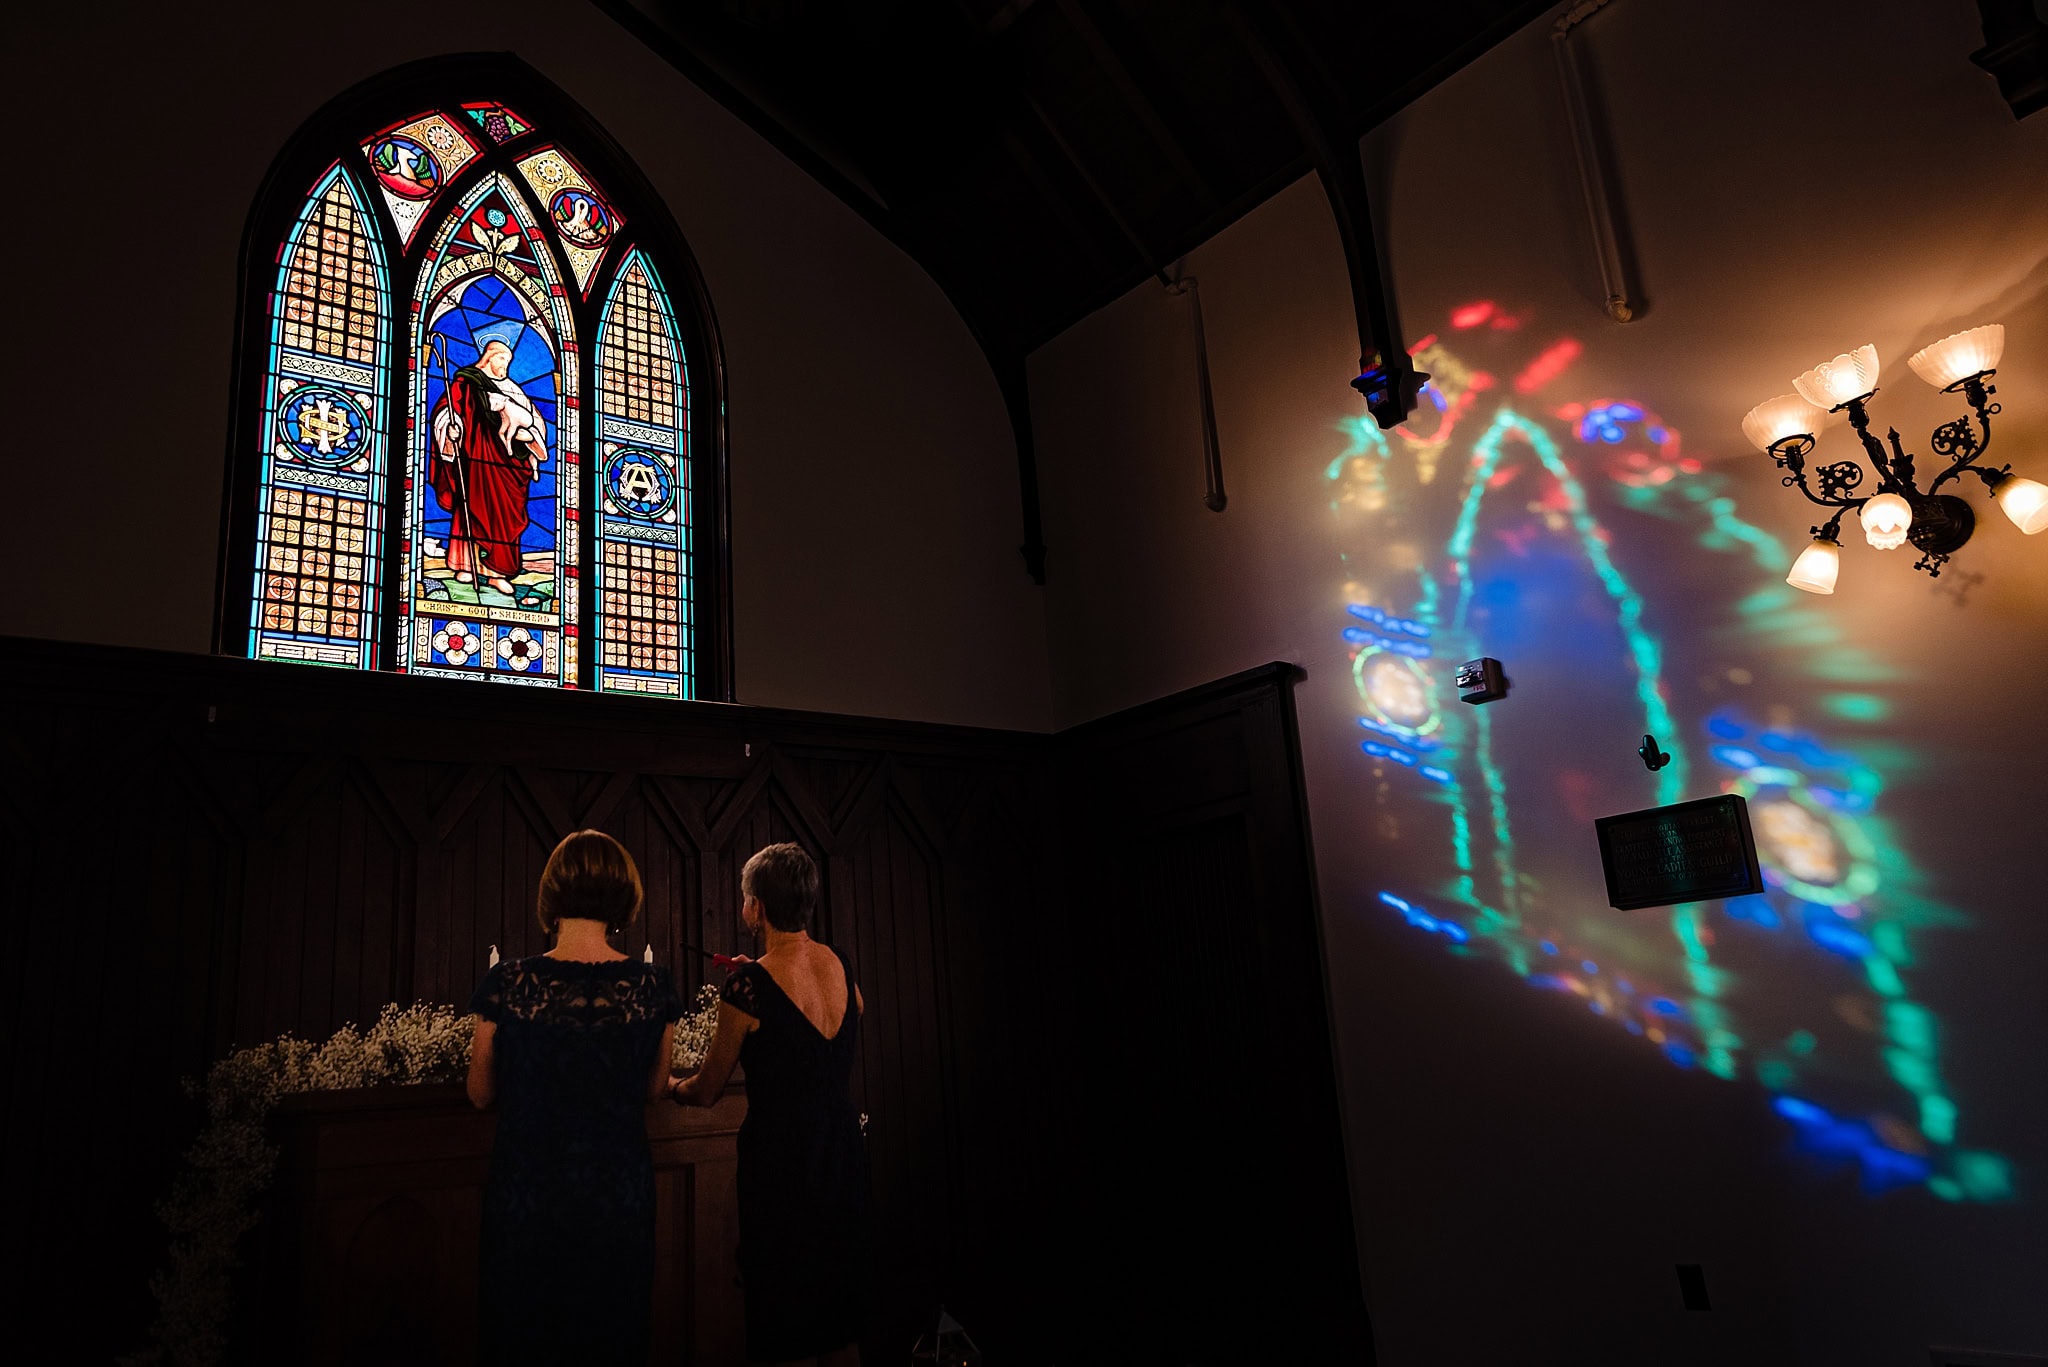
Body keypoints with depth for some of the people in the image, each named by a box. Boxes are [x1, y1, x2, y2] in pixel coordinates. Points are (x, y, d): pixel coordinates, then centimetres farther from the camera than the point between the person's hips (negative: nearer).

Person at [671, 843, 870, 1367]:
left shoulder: (748, 986, -18)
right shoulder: (841, 965, -2)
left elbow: (705, 1092, -7)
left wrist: (667, 1084, 16)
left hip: (781, 1151, -6)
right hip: (843, 1142, 6)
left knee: (783, 1310, 9)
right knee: (839, 1319, 19)